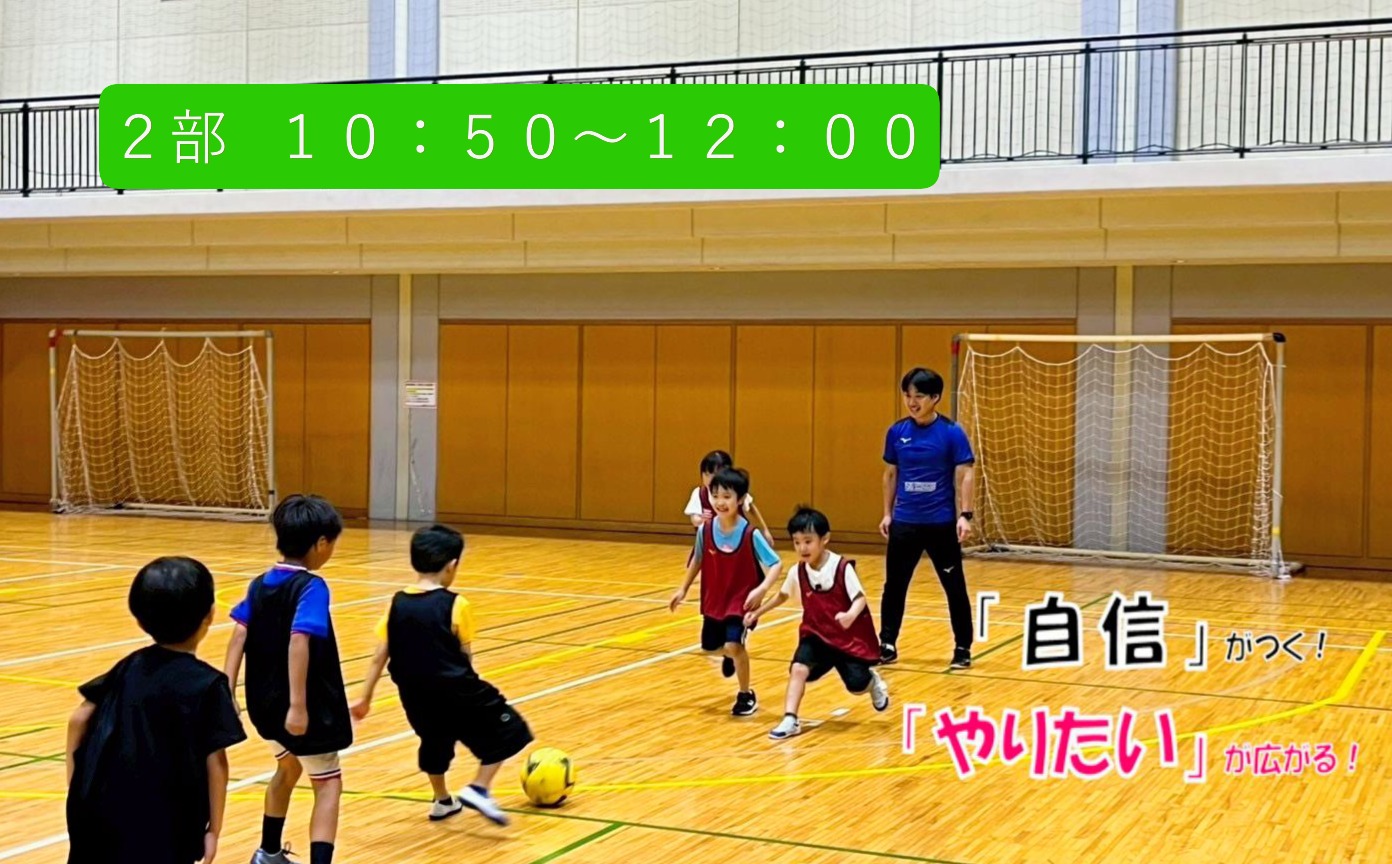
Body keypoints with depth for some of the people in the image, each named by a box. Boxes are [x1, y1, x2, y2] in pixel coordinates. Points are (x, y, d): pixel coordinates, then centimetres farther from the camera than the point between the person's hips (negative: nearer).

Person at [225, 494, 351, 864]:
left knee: (288, 767, 30)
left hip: (265, 703, 8)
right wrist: (298, 704, -30)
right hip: (308, 707, -8)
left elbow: (239, 635, -1)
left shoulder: (259, 584, 6)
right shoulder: (312, 587, -16)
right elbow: (299, 642, -27)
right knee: (328, 783, 2)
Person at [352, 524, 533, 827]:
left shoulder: (397, 604, 1)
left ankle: (442, 801, 42)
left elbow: (379, 656, 2)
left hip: (415, 695, 6)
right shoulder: (455, 605, -11)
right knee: (507, 730, 9)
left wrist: (365, 698, 10)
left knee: (435, 740, 32)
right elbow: (465, 656, -4)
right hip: (454, 691, -6)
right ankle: (478, 789, -2)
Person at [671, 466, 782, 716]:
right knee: (709, 646, 18)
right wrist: (684, 589, 14)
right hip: (714, 600, 5)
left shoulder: (750, 534, -23)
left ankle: (746, 694, 3)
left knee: (733, 645, -21)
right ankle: (731, 655, 56)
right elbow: (697, 559, 8)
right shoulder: (705, 530, -11)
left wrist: (761, 589, -38)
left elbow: (776, 564, -22)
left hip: (742, 600, -5)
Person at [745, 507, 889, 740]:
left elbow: (860, 598, -22)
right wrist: (757, 612, 15)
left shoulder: (842, 568, -20)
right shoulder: (797, 572, -6)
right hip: (816, 634, 3)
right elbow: (782, 595, 13)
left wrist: (851, 615, -43)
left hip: (850, 637, -3)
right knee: (798, 668, -21)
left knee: (857, 685, -6)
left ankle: (872, 680, 31)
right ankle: (790, 720, -18)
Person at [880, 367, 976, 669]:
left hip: (942, 523, -3)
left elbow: (964, 475, -8)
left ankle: (963, 648, 17)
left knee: (955, 587, 6)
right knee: (894, 585, 7)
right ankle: (887, 645, 19)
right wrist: (887, 513, 10)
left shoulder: (951, 432, -8)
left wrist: (965, 515, -15)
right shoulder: (896, 432, 2)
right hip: (905, 522, 3)